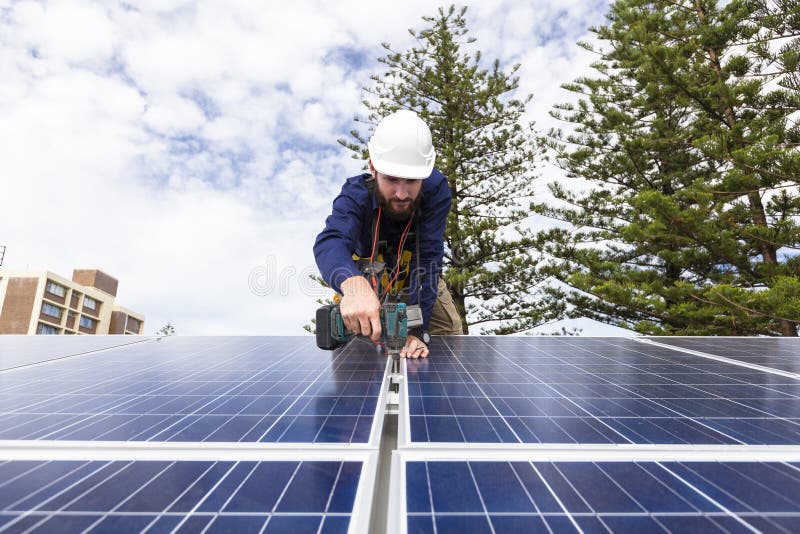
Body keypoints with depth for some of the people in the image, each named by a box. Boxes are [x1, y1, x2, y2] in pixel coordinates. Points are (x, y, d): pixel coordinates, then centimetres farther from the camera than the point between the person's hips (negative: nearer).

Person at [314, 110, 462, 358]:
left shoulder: (436, 189, -30)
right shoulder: (356, 193, -32)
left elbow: (427, 258, -36)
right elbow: (330, 241, -53)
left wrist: (417, 330, -45)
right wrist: (354, 285, -76)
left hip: (421, 287, 1)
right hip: (368, 284, 0)